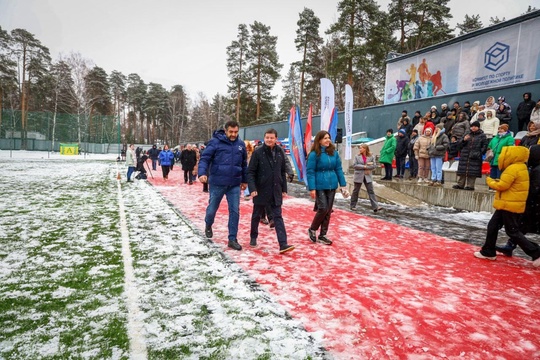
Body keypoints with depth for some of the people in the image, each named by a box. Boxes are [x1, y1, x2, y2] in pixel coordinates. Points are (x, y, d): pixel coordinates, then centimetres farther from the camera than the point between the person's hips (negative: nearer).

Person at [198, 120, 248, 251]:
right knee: (212, 208, 12)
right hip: (217, 183, -3)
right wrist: (202, 173, -26)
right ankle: (208, 226, 44)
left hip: (234, 184, 3)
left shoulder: (241, 144, 6)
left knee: (235, 211, 2)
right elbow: (204, 158, -10)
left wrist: (245, 180, 19)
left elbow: (244, 164, 16)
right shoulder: (215, 142, -7)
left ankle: (232, 239, 13)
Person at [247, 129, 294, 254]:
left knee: (278, 217, 0)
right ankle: (253, 237, 34)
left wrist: (284, 189, 8)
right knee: (256, 215, 14)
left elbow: (283, 172, 10)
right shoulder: (258, 152, -9)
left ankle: (283, 244, -4)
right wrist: (252, 189, -20)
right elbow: (250, 172, -10)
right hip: (260, 191, -2)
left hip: (275, 192, 3)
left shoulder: (280, 152, 3)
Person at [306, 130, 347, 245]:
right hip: (319, 186, -5)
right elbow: (310, 172, -11)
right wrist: (312, 188, -16)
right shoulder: (314, 154, -10)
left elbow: (338, 169, 10)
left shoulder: (334, 152, 6)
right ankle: (312, 229, 17)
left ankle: (322, 235, 20)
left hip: (331, 185, 5)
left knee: (328, 211, 8)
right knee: (323, 209, -9)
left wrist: (342, 184, 6)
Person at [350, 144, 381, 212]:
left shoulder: (371, 157, 1)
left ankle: (375, 207, -5)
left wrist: (366, 167, -13)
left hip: (368, 176, 1)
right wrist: (364, 166, -15)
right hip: (359, 176, -1)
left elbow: (374, 165, -3)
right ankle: (353, 206, 21)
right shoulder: (357, 156, -2)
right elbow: (354, 165, -10)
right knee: (356, 191, 9)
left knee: (371, 191, -3)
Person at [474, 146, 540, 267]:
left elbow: (502, 186, -20)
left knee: (513, 232, -2)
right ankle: (488, 252, 19)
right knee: (493, 226, 13)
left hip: (510, 205, -11)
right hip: (508, 204, 11)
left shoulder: (512, 168, -19)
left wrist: (490, 181, -3)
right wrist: (497, 181, 6)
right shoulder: (519, 167, 14)